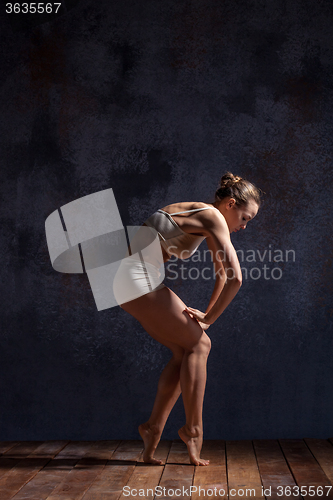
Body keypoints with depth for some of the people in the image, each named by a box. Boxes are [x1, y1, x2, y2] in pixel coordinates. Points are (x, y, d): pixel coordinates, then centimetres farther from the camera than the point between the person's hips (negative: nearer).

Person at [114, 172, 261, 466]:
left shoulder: (200, 215, 18)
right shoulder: (212, 216, -12)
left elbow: (223, 274, 27)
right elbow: (236, 277, -20)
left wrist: (206, 314, 19)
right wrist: (209, 318, -9)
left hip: (129, 279, 10)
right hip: (137, 278, -10)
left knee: (185, 352, 10)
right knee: (198, 344, -3)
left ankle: (153, 431, 13)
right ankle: (193, 430, 4)